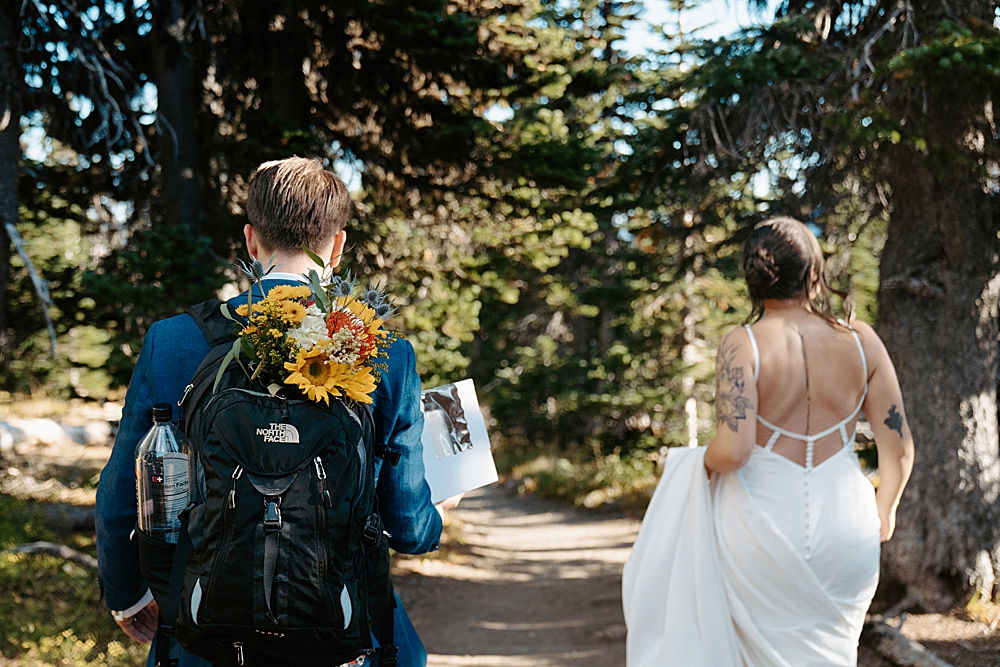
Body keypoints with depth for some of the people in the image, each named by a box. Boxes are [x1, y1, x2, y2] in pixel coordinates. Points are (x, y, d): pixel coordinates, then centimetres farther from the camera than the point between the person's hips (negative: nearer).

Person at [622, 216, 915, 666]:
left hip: (761, 526, -2)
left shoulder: (741, 346, -10)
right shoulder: (861, 342, -1)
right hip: (844, 529, 2)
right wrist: (883, 512, 19)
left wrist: (705, 463, 3)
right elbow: (899, 447, 1)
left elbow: (733, 450, -20)